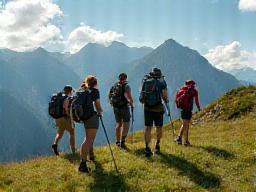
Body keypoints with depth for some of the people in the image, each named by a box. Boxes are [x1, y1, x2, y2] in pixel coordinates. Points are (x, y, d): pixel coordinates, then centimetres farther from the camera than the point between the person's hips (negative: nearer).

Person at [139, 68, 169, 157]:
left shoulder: (145, 81, 6)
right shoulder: (162, 82, -3)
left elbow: (142, 96, 11)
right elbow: (165, 96, -6)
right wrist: (166, 101, 15)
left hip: (147, 108, 2)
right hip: (158, 108, -2)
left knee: (147, 127, 3)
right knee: (159, 128, 14)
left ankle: (147, 147, -8)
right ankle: (157, 146, 26)